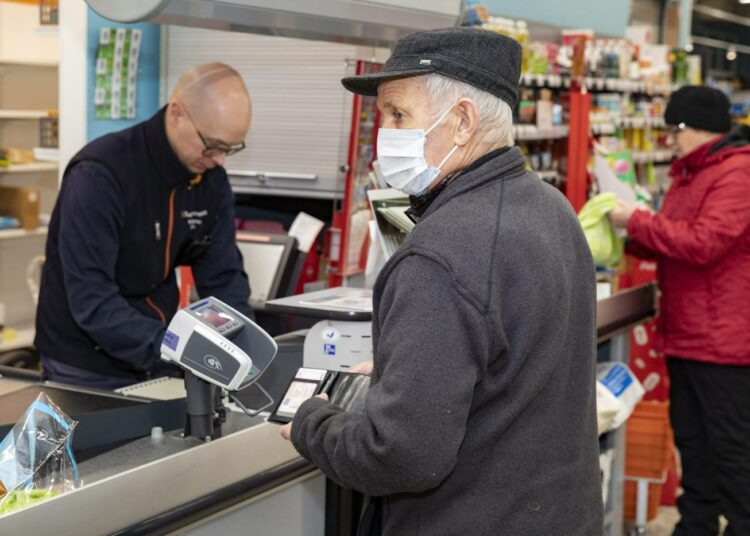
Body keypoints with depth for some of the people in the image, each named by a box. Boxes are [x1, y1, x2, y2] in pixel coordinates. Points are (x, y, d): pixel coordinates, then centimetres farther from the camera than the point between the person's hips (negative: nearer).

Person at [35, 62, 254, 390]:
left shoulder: (212, 180, -3)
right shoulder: (99, 175, -23)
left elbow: (224, 277, -1)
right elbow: (91, 300, -28)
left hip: (160, 361, 5)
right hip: (89, 371, -5)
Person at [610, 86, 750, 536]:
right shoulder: (690, 171, 17)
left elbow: (704, 243, -24)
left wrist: (636, 221, -16)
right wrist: (631, 237, 5)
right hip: (685, 334, 10)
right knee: (693, 440, 17)